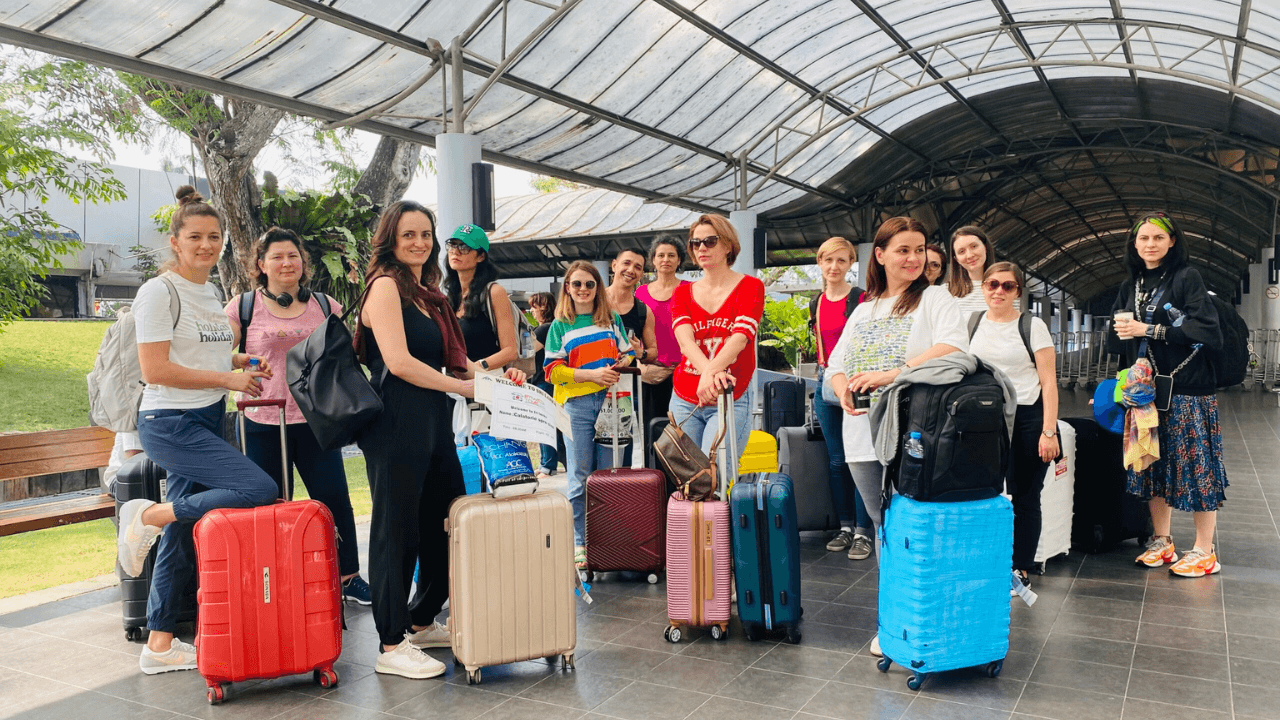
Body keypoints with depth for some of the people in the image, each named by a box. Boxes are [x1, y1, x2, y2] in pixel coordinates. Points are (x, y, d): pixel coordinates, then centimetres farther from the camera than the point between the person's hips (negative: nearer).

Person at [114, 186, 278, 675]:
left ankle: (159, 644, 20)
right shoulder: (159, 292, -11)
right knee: (261, 489, -20)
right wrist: (227, 378, -15)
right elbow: (156, 369, -17)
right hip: (170, 424, -8)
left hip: (207, 422, 8)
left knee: (182, 535, 10)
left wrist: (244, 361, 7)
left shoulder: (210, 293, 14)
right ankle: (149, 516, -4)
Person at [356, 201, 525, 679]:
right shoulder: (385, 284, -7)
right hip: (395, 424, -9)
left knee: (448, 523, 13)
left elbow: (453, 360, 22)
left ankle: (421, 622, 30)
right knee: (397, 531, -1)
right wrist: (465, 386, -14)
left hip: (433, 423, 9)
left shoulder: (430, 294, 19)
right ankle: (391, 646, 10)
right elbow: (398, 362, -18)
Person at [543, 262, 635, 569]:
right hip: (577, 406, -2)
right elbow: (553, 371, -2)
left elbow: (628, 354, 17)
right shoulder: (559, 326, 5)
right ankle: (579, 543, 9)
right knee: (581, 477, 0)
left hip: (611, 402, 2)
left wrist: (623, 364, -8)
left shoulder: (612, 319, 12)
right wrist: (592, 374, -13)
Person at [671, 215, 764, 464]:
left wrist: (711, 372, -33)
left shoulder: (750, 287, 2)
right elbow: (684, 340, -8)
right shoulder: (683, 292, 11)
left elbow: (740, 337, -14)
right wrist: (709, 372, -29)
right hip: (684, 401, 4)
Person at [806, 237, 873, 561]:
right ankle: (845, 527, 19)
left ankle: (863, 532, 2)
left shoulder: (861, 299, -6)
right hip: (826, 384, 6)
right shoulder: (816, 303, 13)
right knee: (836, 460, 10)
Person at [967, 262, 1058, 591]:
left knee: (1024, 497, 2)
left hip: (1026, 419, -3)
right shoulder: (972, 324, 9)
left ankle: (1021, 569, 13)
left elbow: (1048, 382, -3)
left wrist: (1049, 431, -10)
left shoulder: (1033, 326, -1)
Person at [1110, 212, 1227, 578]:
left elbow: (1207, 332, -15)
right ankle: (1162, 542, 21)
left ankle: (1204, 551, 8)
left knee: (1195, 464, -1)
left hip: (1187, 389, -6)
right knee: (1153, 463, 9)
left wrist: (1149, 330, -16)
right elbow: (1122, 343, 21)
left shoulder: (1187, 278, -6)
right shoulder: (1130, 287, 13)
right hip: (1145, 389, 6)